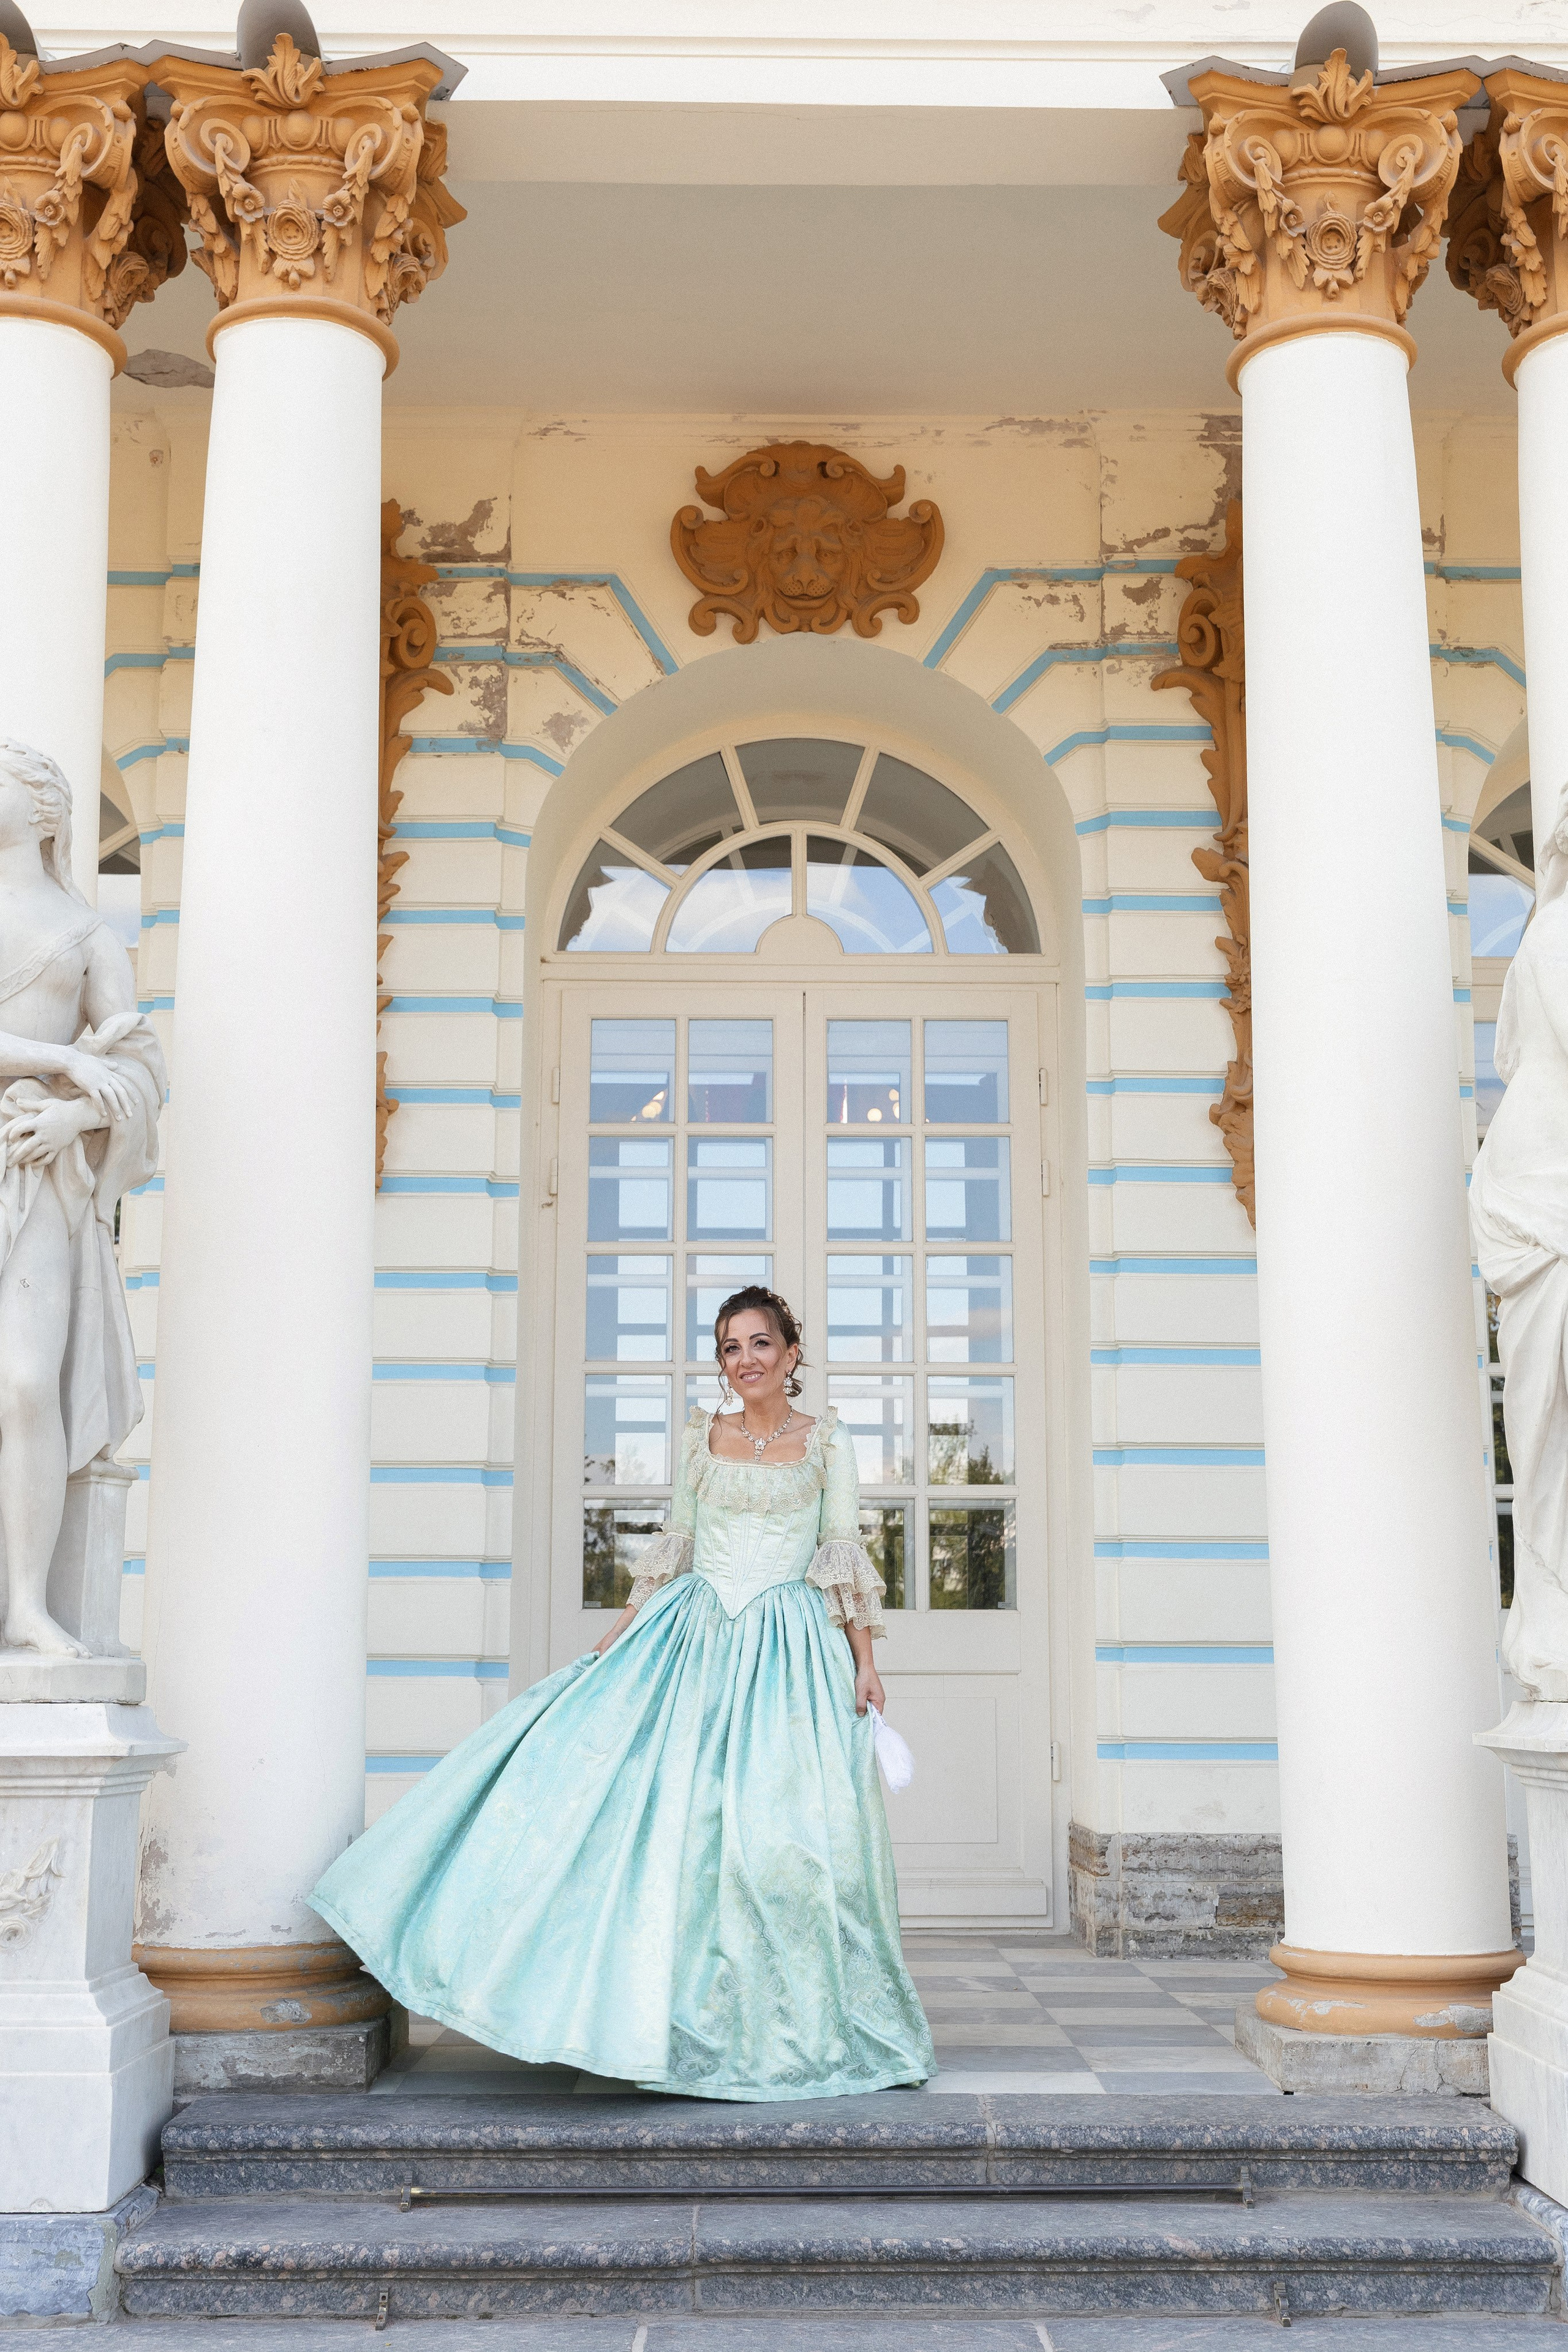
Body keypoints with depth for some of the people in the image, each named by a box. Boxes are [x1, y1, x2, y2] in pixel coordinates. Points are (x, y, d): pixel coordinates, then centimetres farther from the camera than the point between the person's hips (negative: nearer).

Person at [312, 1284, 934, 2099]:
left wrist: (865, 1663, -2)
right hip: (693, 1637, 2)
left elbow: (846, 1558, 4)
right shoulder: (699, 1439, 10)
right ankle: (683, 2010, 7)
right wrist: (616, 1637, 12)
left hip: (791, 1650, -2)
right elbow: (674, 1546, 15)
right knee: (665, 1813, -5)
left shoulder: (828, 1444, 4)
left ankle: (789, 2026, 9)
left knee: (786, 1828, -5)